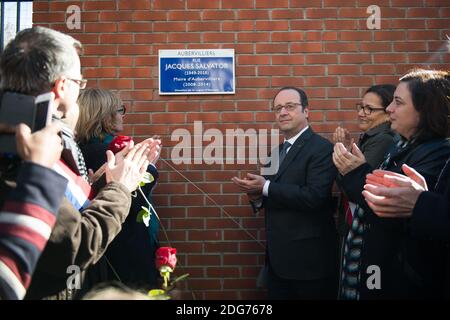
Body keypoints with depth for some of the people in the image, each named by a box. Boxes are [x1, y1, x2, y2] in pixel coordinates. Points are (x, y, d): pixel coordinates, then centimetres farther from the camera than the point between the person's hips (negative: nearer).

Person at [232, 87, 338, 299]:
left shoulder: (321, 149, -13)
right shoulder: (277, 151, 12)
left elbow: (314, 197, -25)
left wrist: (265, 187, -20)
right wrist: (257, 196, -5)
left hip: (308, 258, -7)